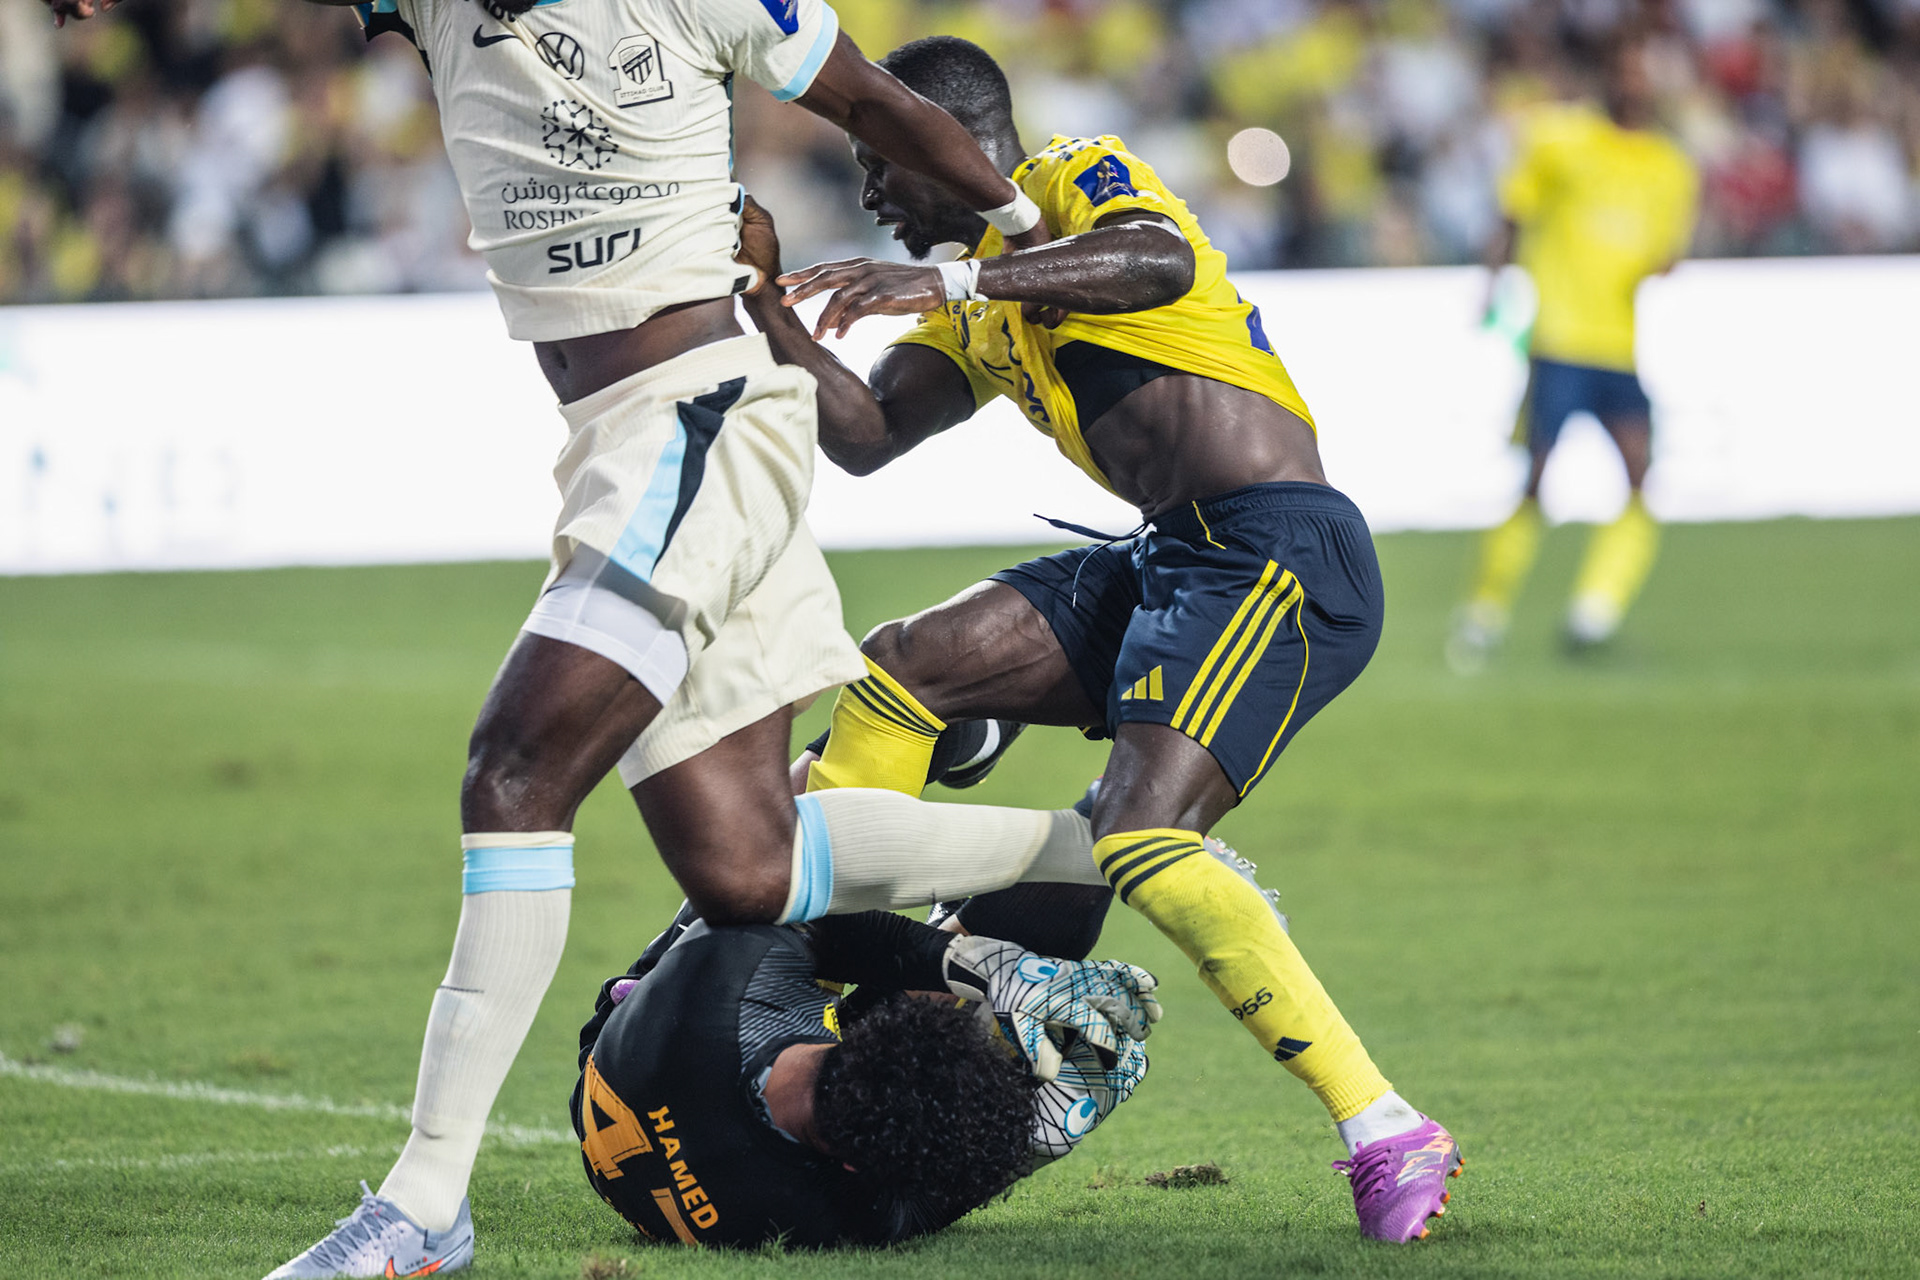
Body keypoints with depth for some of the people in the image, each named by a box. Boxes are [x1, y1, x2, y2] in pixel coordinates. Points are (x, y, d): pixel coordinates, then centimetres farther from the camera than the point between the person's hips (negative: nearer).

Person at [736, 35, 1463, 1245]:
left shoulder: (1082, 178, -2)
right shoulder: (977, 308, 25)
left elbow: (1160, 260, -25)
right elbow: (868, 434, 21)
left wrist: (949, 280, -33)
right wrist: (768, 306, 9)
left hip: (1279, 553, -10)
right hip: (1169, 560, 10)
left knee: (1143, 840, -25)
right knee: (903, 668, 7)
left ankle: (1387, 1132, -25)